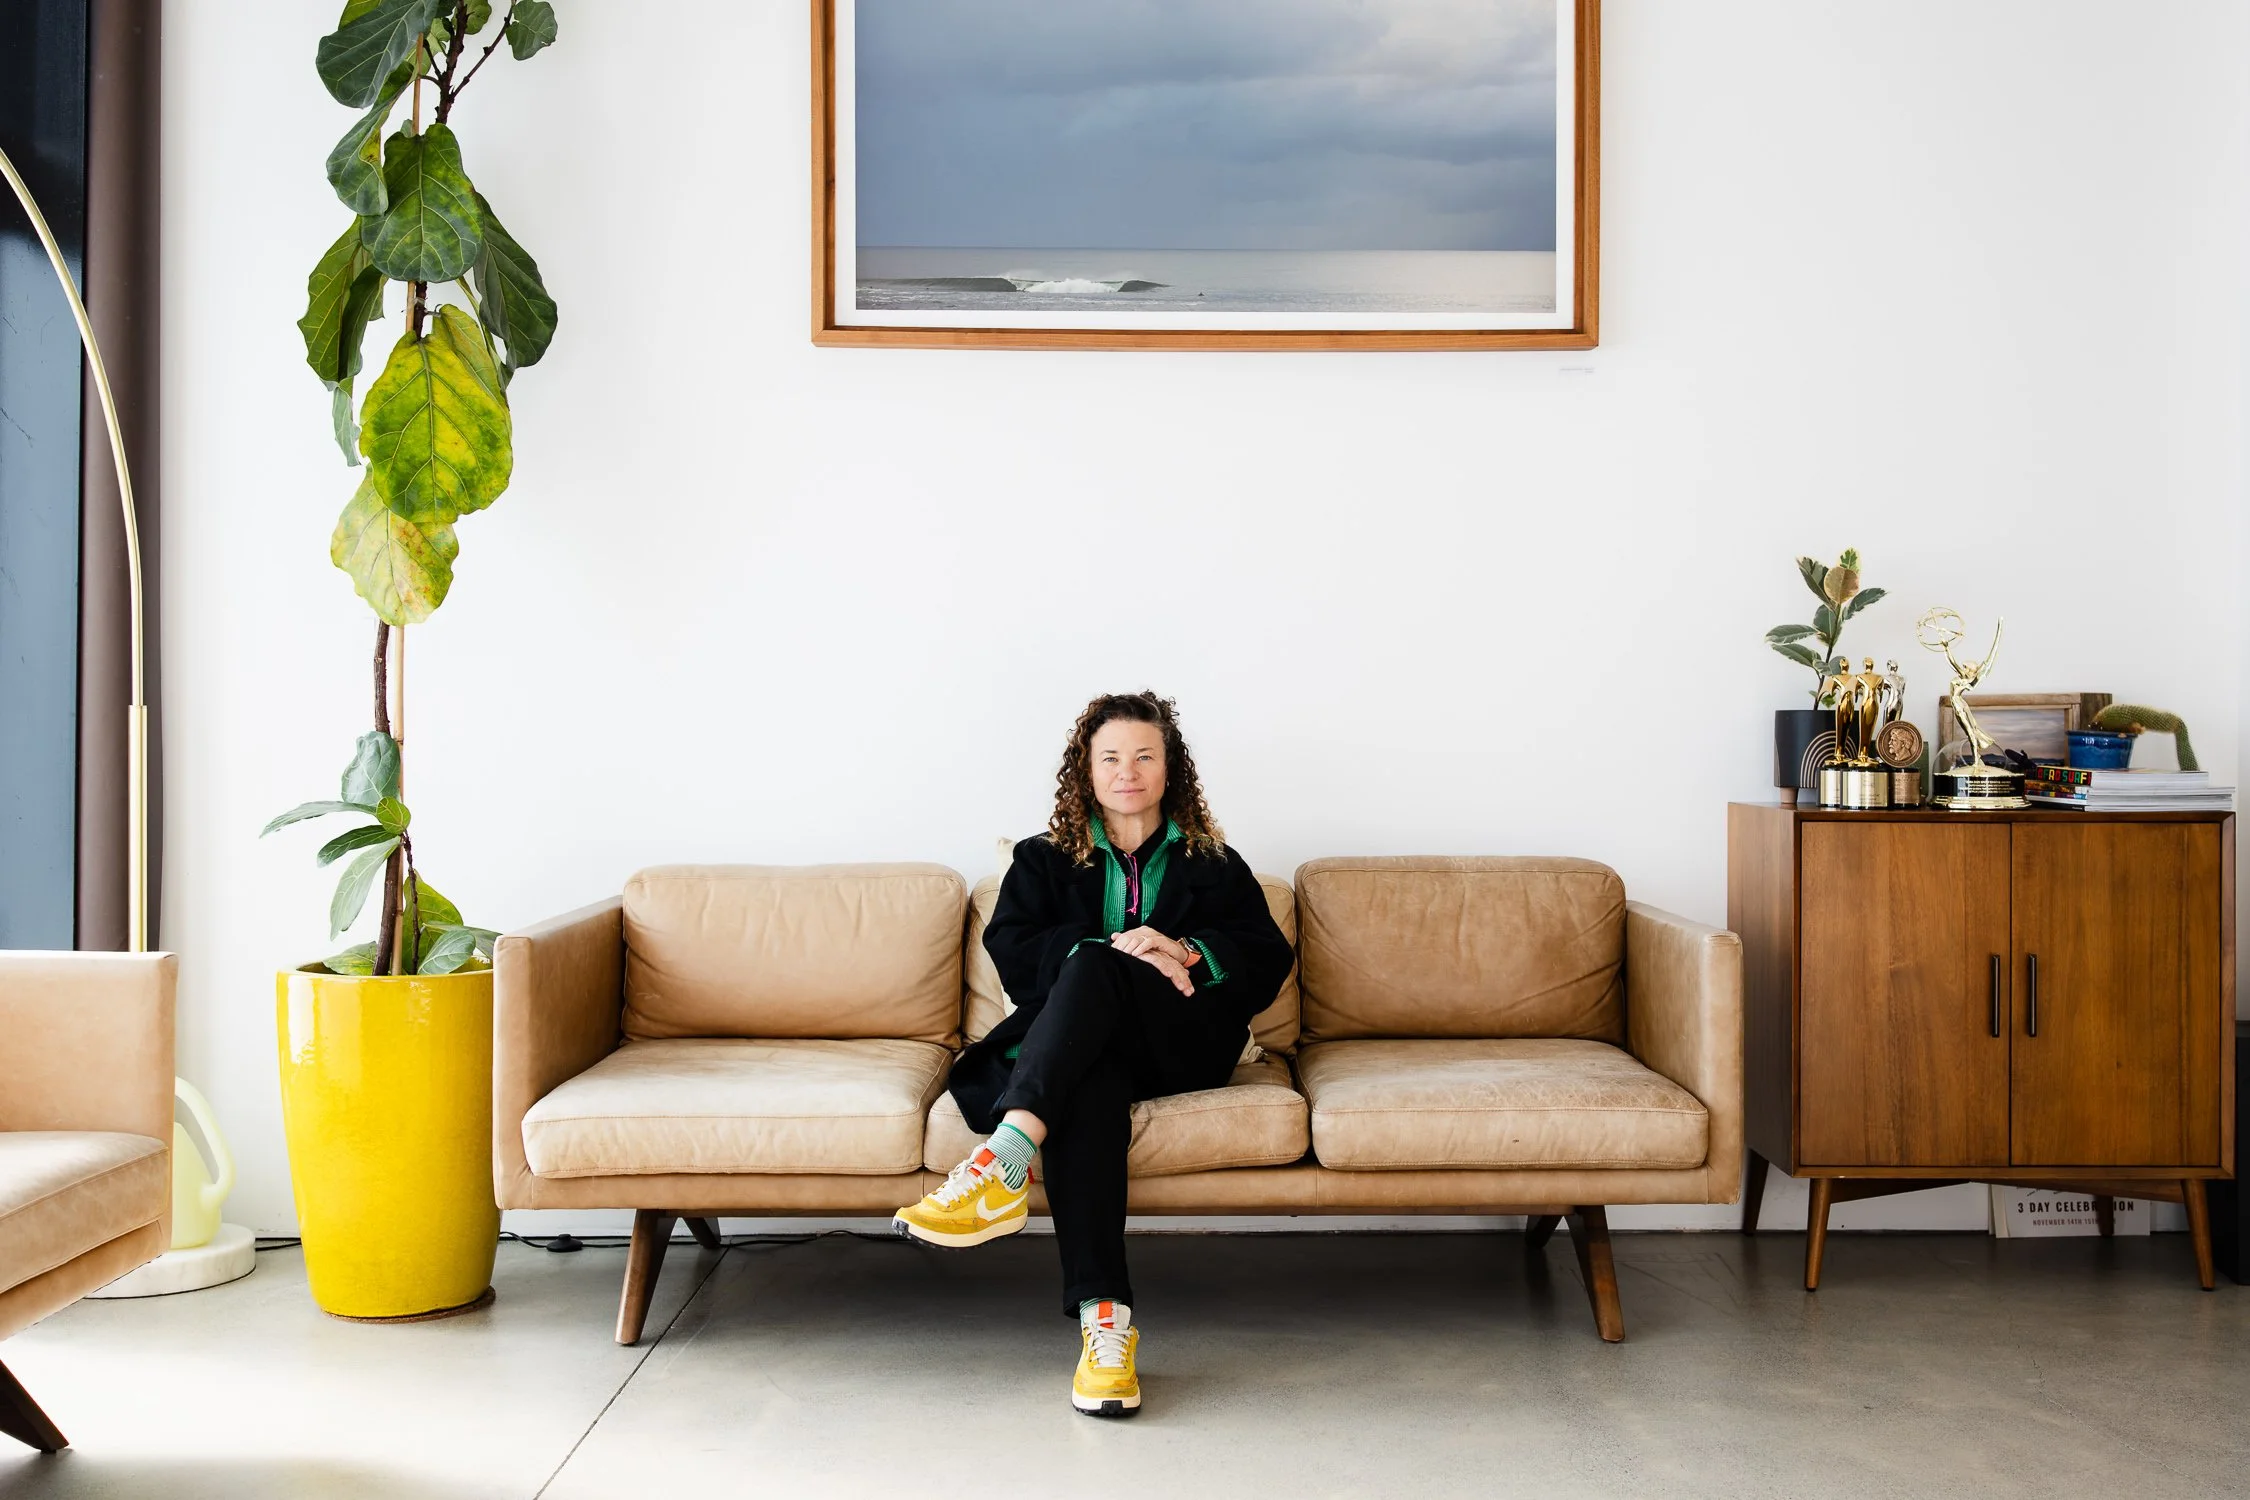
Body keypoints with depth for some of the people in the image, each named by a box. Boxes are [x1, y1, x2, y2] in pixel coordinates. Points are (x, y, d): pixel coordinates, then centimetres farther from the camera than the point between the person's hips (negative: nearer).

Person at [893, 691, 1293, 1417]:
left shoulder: (1213, 864, 21)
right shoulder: (1044, 860, 21)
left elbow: (1267, 965, 8)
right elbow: (1013, 956, 2)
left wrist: (1187, 951, -12)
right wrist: (1117, 948, -13)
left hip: (1185, 1045, 0)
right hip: (1081, 1050, 0)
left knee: (1091, 969, -32)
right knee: (1087, 1087, -39)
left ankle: (1004, 1164, -50)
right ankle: (1102, 1318, -50)